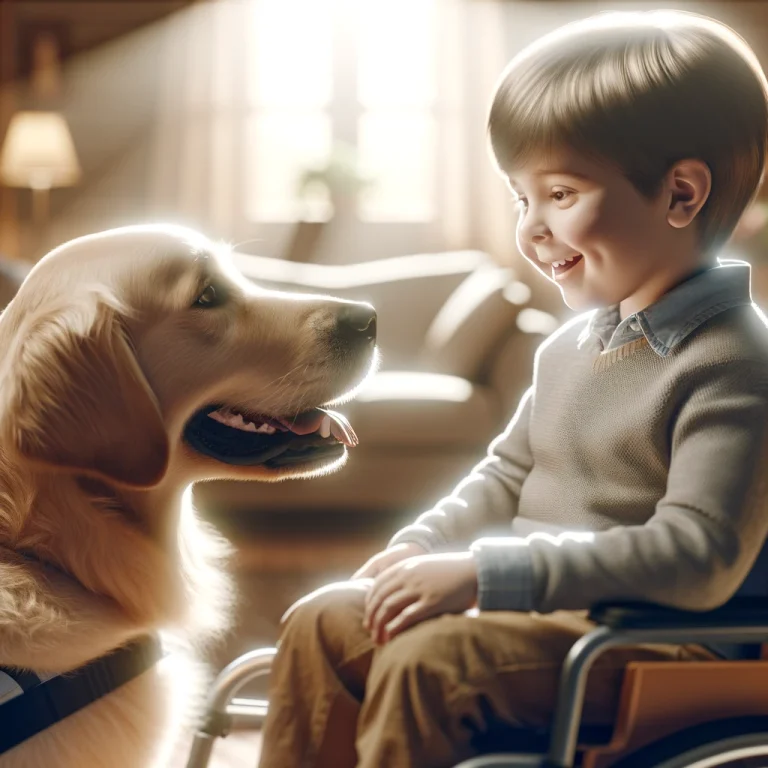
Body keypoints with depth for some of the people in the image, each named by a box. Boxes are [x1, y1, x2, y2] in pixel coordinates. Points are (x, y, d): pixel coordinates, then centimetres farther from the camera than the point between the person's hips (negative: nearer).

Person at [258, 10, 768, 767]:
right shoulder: (573, 344, 11)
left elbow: (698, 555, -25)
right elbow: (510, 472, 22)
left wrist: (486, 571, -27)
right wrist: (421, 548, 3)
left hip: (655, 643, -9)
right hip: (544, 613, 9)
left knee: (425, 661, -29)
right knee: (320, 622, 6)